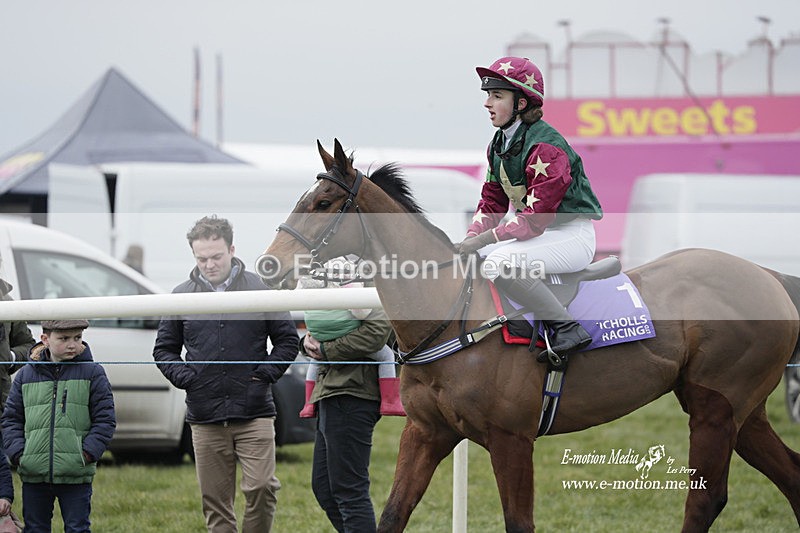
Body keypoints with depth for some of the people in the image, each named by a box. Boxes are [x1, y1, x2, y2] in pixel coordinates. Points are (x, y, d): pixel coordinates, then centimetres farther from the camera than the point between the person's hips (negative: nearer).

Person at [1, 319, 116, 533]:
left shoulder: (92, 373, 1)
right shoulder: (26, 375, 6)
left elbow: (105, 419, 0)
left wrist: (88, 453, -11)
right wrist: (18, 453, -5)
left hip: (76, 475, -2)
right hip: (34, 474, 2)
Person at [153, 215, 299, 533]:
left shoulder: (261, 289, 3)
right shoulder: (182, 297, 7)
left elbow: (288, 340, 10)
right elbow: (164, 349, 17)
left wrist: (266, 373, -3)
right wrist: (183, 376, 0)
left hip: (254, 413, -2)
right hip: (205, 419, 2)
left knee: (261, 487, -12)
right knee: (215, 501, 4)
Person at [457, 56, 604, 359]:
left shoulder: (545, 146, -22)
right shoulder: (499, 143, 8)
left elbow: (535, 218, -26)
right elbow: (492, 201, 11)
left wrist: (484, 239, -26)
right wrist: (471, 237, -7)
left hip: (572, 235, -10)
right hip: (537, 231, 10)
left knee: (500, 262, -33)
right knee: (465, 257, 2)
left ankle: (566, 327, -26)